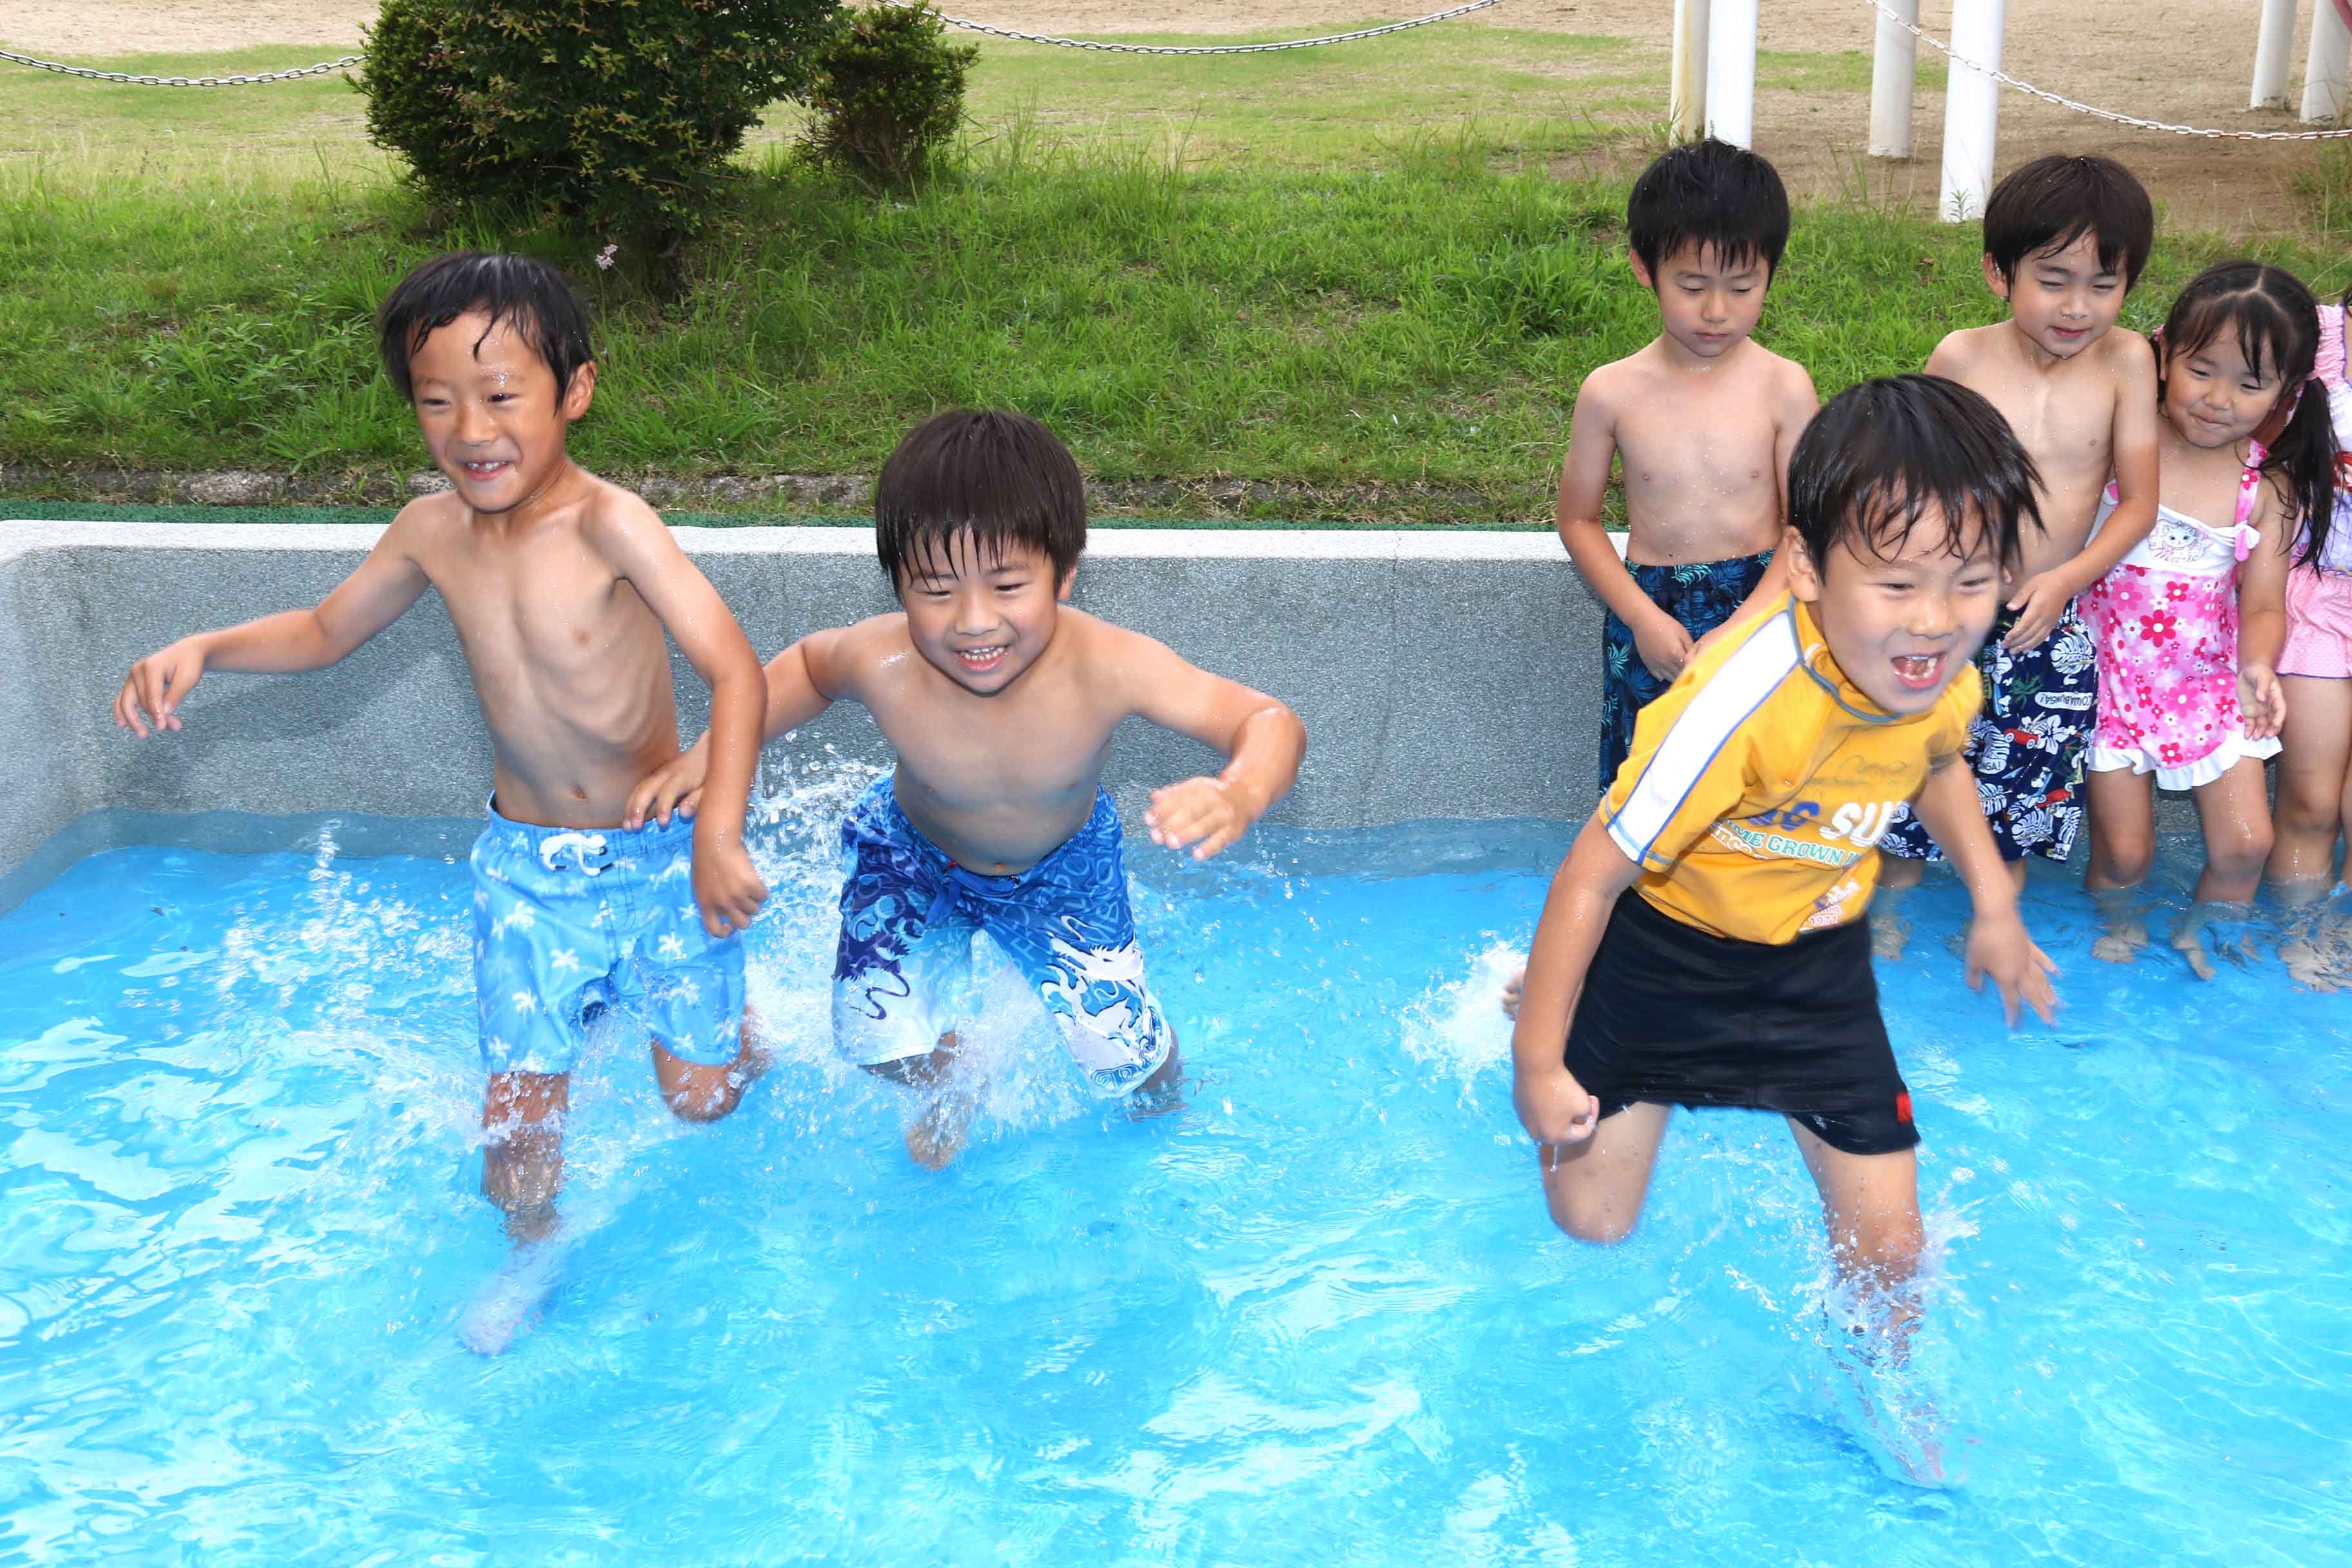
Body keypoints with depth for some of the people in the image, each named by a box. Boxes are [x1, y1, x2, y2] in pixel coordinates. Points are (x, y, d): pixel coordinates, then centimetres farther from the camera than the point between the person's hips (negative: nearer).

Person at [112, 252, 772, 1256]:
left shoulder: (606, 521, -24)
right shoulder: (432, 531, -7)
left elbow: (733, 667, -31)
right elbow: (326, 631, 12)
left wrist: (718, 836, -41)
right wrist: (199, 651, -5)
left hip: (657, 851, -4)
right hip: (525, 864, 4)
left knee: (699, 1092, 3)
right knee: (518, 1121, 4)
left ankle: (734, 1021, 41)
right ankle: (533, 1261, 37)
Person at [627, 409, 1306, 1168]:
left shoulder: (1110, 666, -41)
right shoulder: (882, 665, -36)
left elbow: (1270, 722, -37)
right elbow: (808, 663, -10)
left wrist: (1237, 797, -59)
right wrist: (713, 751, -21)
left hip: (1061, 866, 0)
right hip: (916, 859, 1)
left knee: (1128, 1057, 1)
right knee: (879, 1040, 0)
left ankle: (1163, 1122, 42)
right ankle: (951, 1083, 41)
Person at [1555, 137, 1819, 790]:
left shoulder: (1784, 388, -7)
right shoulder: (1612, 392, -5)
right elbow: (1579, 520, 3)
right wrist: (1642, 617, -9)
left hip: (1758, 611, -1)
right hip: (1649, 616, 1)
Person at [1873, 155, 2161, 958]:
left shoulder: (2125, 362, -7)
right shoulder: (1962, 357, -9)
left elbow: (2139, 502, -4)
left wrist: (2065, 578, -16)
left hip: (2049, 627, 1)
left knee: (2022, 802, 12)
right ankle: (1890, 914, 33)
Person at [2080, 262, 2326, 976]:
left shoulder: (2270, 487, -5)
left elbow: (2263, 605, -4)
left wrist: (2258, 668, -23)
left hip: (2211, 680, 2)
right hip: (2114, 670, -2)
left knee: (2245, 843, -1)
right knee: (2124, 850, -1)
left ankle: (2201, 943, 29)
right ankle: (2117, 925, 33)